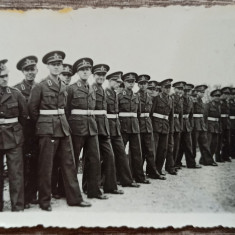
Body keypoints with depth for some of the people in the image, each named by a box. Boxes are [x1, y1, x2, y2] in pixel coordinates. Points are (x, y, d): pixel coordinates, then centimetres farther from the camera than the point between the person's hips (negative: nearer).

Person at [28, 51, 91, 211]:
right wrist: (42, 124, 6)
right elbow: (32, 109, -1)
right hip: (47, 130, -6)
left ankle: (74, 198, 18)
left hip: (64, 127, 6)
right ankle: (44, 201, 16)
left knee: (69, 163, 8)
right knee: (46, 166, 2)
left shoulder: (64, 87, 11)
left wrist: (61, 121, 14)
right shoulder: (40, 86, -6)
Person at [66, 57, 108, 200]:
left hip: (92, 127, 5)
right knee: (74, 160, 3)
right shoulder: (71, 89, -1)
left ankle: (94, 190, 15)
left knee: (94, 158, 4)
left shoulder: (92, 90, 15)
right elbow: (67, 110, 0)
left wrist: (93, 123, 12)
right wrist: (69, 127, -3)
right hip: (77, 127, -5)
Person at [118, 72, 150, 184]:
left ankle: (139, 176, 14)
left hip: (135, 127, 5)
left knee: (137, 152, 6)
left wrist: (136, 124, 12)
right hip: (123, 127, -5)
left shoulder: (136, 97, 14)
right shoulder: (119, 96, -2)